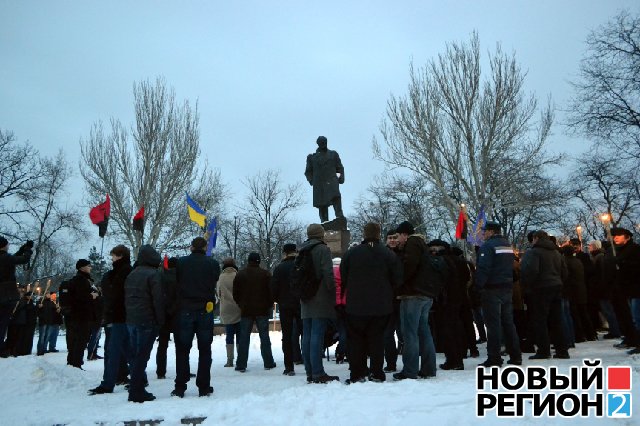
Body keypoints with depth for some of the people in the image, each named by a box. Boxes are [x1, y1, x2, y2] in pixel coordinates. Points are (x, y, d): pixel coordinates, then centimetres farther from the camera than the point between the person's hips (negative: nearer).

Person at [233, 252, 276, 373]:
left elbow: (235, 294, 5)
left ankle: (241, 365, 6)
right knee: (264, 337, 6)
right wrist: (269, 305, 9)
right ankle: (268, 363, 9)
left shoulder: (240, 274, 3)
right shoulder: (265, 274, -4)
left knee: (244, 338, 6)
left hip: (246, 311, 1)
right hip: (262, 310, -1)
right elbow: (271, 292, -5)